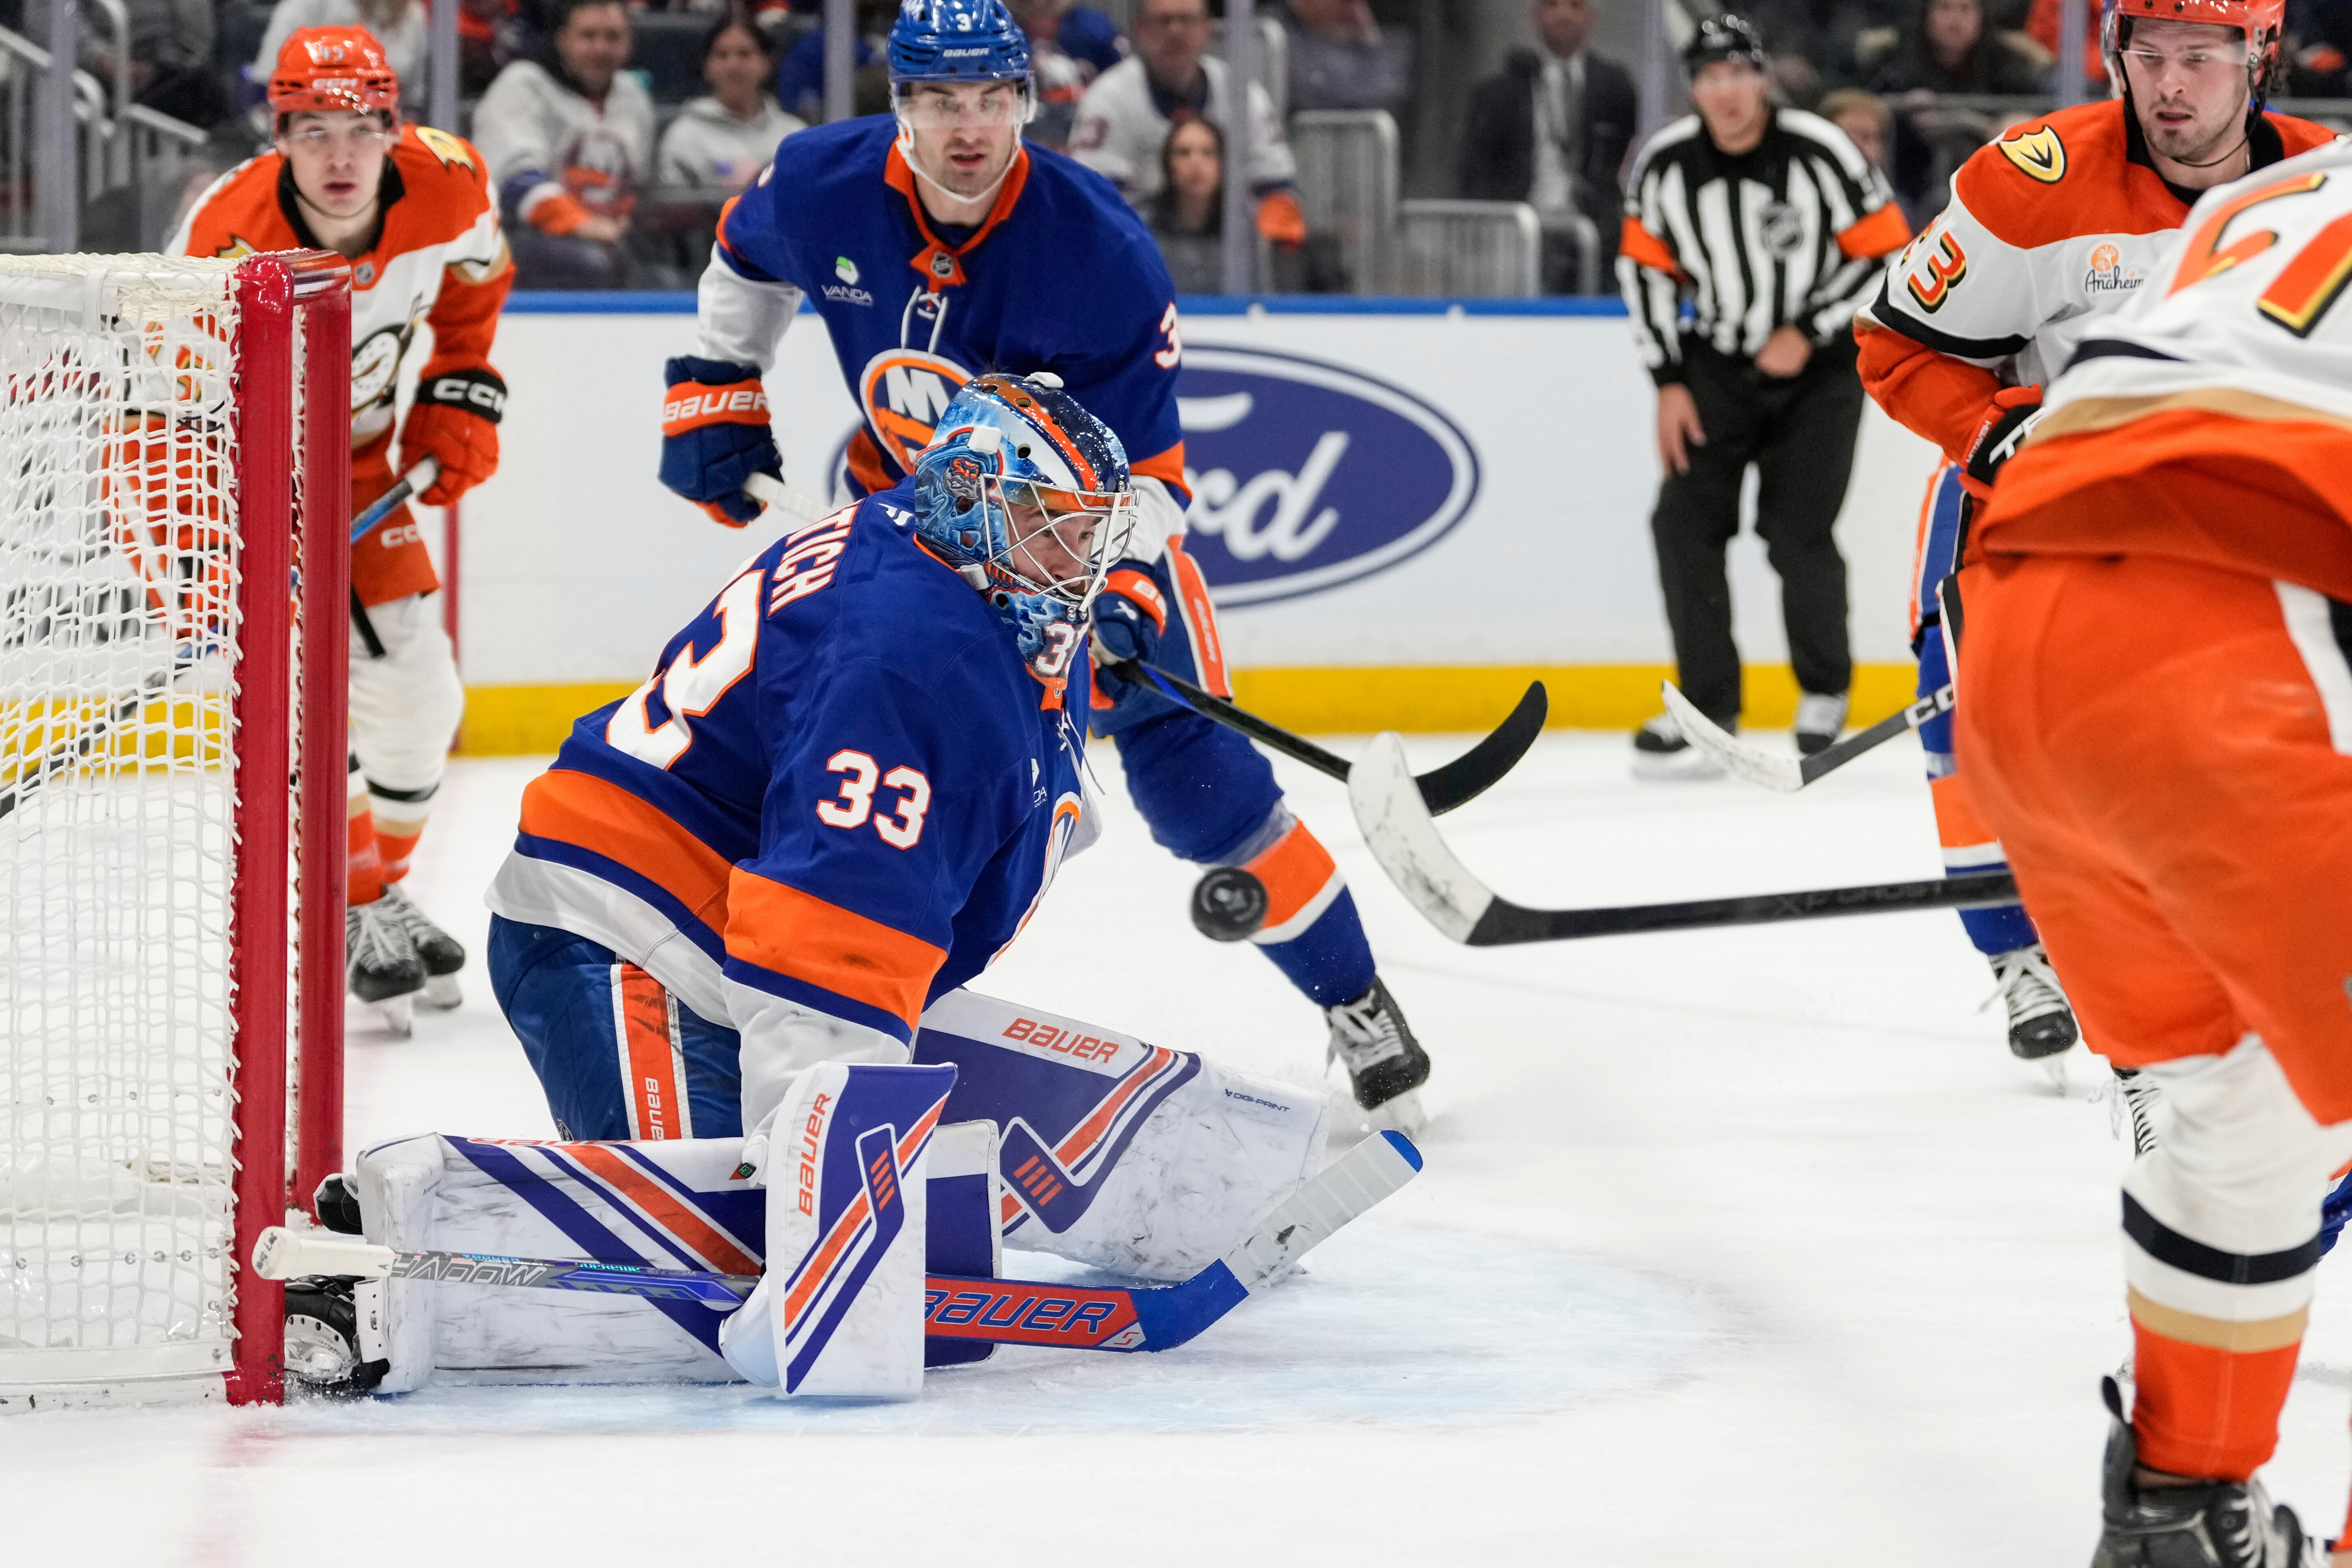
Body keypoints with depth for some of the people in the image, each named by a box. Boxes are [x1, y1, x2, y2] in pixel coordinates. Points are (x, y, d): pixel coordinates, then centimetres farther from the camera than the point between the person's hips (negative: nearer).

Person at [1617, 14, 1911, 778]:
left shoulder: (1819, 154, -19)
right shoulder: (1665, 164, -8)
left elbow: (1886, 252, -13)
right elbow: (1646, 266, 4)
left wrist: (1807, 334, -18)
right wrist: (1669, 383, -1)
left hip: (1817, 370, -4)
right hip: (1717, 366, 4)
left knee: (1797, 534, -11)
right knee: (1685, 521, -7)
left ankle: (1825, 690, 12)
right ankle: (1707, 708, 2)